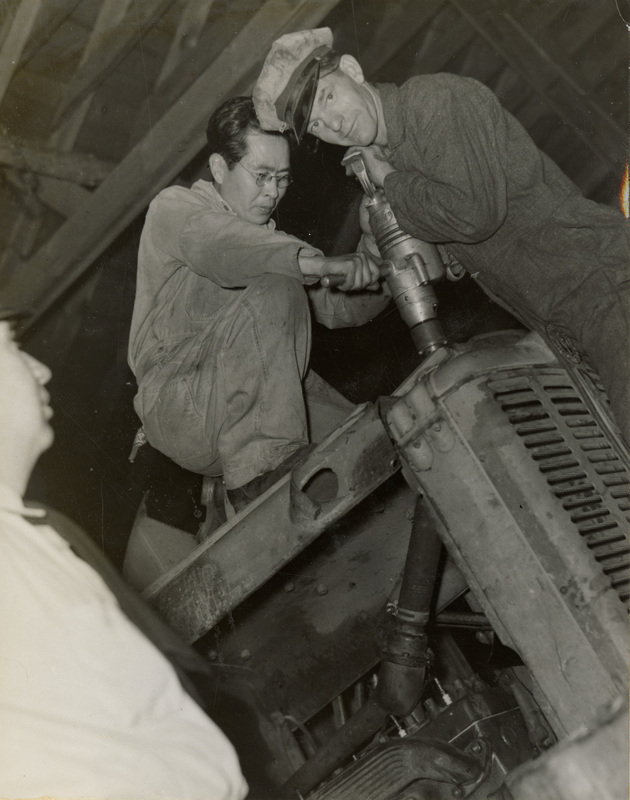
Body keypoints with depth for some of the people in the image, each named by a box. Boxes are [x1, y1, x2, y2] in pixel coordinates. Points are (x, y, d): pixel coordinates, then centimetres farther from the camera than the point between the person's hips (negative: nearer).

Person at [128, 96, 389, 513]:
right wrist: (320, 264, -38)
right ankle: (261, 478, -33)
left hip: (238, 409, 6)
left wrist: (371, 269, -7)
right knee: (273, 292, -27)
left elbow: (337, 307, 15)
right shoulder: (175, 208, 1)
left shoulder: (268, 239, 22)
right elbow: (222, 247, -23)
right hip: (179, 409, -6)